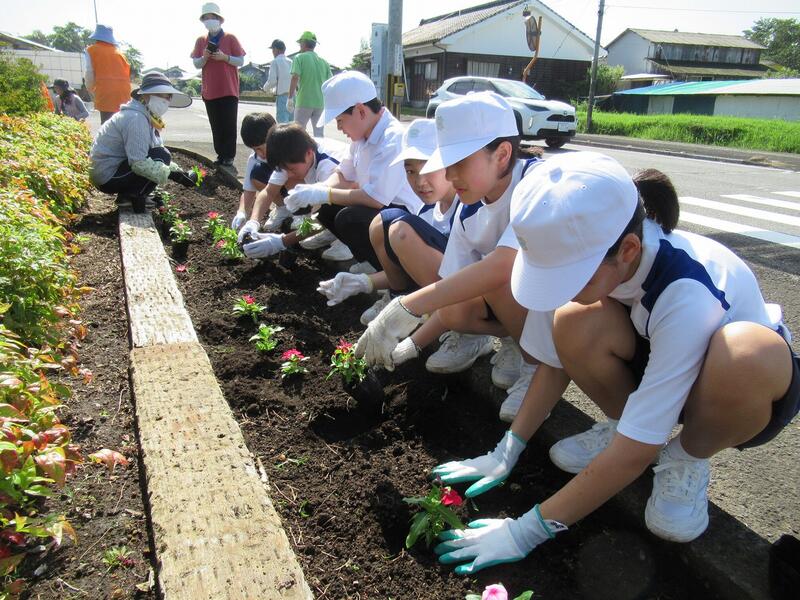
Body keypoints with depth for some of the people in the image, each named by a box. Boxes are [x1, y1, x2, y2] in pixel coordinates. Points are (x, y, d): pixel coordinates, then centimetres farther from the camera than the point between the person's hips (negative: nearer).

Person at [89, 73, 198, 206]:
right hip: (107, 177, -10)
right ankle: (131, 198, -9)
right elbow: (139, 163, -29)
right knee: (161, 156, -18)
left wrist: (178, 170, -2)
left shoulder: (144, 115, 9)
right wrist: (172, 175, -28)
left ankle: (127, 194, 9)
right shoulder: (136, 118, -22)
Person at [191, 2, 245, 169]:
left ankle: (229, 159, -4)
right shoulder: (201, 41, 10)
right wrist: (204, 57, -12)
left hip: (229, 91, -3)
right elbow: (196, 64, 7)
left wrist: (225, 57, -16)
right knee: (216, 126, 7)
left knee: (229, 126, -5)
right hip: (209, 91, 4)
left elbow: (240, 61, -1)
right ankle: (220, 156, 13)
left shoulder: (231, 38, 1)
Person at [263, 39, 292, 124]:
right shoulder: (290, 62, 13)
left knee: (282, 121, -9)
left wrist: (266, 88, 8)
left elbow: (272, 81, -10)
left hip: (282, 96, -6)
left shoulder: (275, 61, -3)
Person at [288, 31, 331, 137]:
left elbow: (295, 78, -13)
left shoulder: (299, 58, -3)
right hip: (320, 102, 4)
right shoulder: (323, 61, 10)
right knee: (319, 134, 8)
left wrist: (290, 98, -9)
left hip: (303, 102, -4)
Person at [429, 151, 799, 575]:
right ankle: (621, 424, 3)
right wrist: (508, 450, -12)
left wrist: (527, 530, -30)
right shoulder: (592, 253, -22)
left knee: (747, 350, -40)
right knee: (574, 323, -27)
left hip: (750, 382, -4)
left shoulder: (688, 297, -38)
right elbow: (559, 354, -9)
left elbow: (635, 453, -34)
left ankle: (687, 461, -7)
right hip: (656, 362, 4)